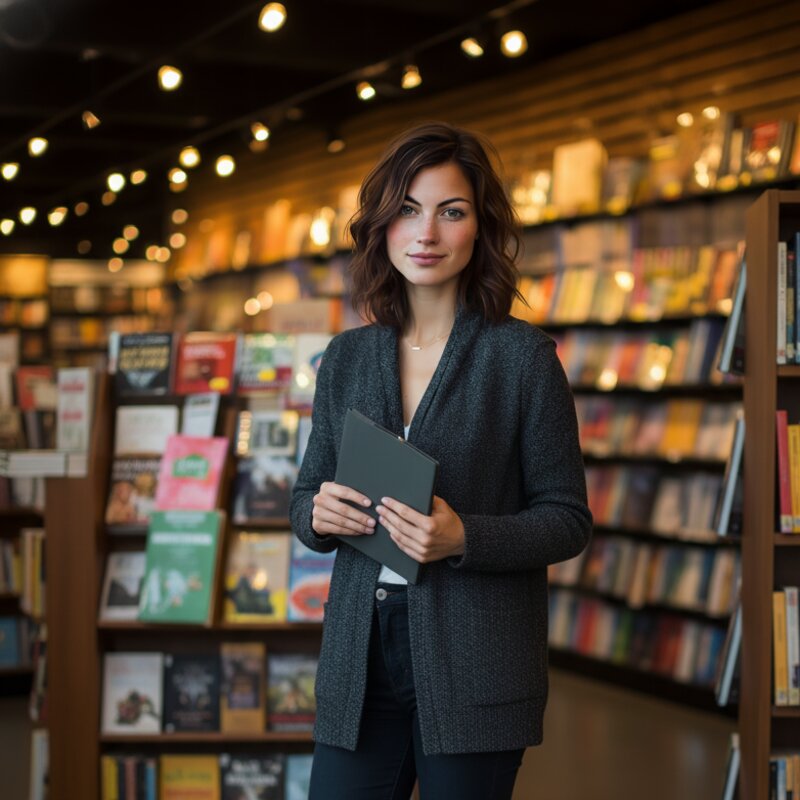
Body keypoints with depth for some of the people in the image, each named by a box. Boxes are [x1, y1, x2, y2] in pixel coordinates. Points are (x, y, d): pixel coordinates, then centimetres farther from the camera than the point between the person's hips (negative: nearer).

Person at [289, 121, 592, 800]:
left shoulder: (521, 354, -4)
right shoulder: (347, 357, 8)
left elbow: (568, 521, -4)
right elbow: (306, 498, 15)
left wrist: (464, 538, -20)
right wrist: (317, 514, -8)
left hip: (474, 668, -3)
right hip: (361, 661, 3)